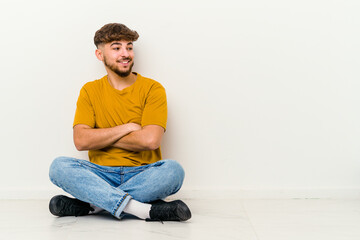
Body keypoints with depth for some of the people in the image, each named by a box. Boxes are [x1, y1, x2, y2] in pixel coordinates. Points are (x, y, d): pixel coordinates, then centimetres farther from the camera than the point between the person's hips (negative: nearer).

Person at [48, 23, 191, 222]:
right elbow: (81, 141, -5)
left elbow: (150, 140, -13)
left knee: (173, 169, -32)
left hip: (142, 175, -1)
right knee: (59, 166, -26)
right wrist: (127, 128, -8)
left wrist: (101, 138, -4)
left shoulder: (152, 89, 2)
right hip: (101, 174, 2)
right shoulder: (90, 91, 9)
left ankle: (91, 204, -26)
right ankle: (146, 210, -35)